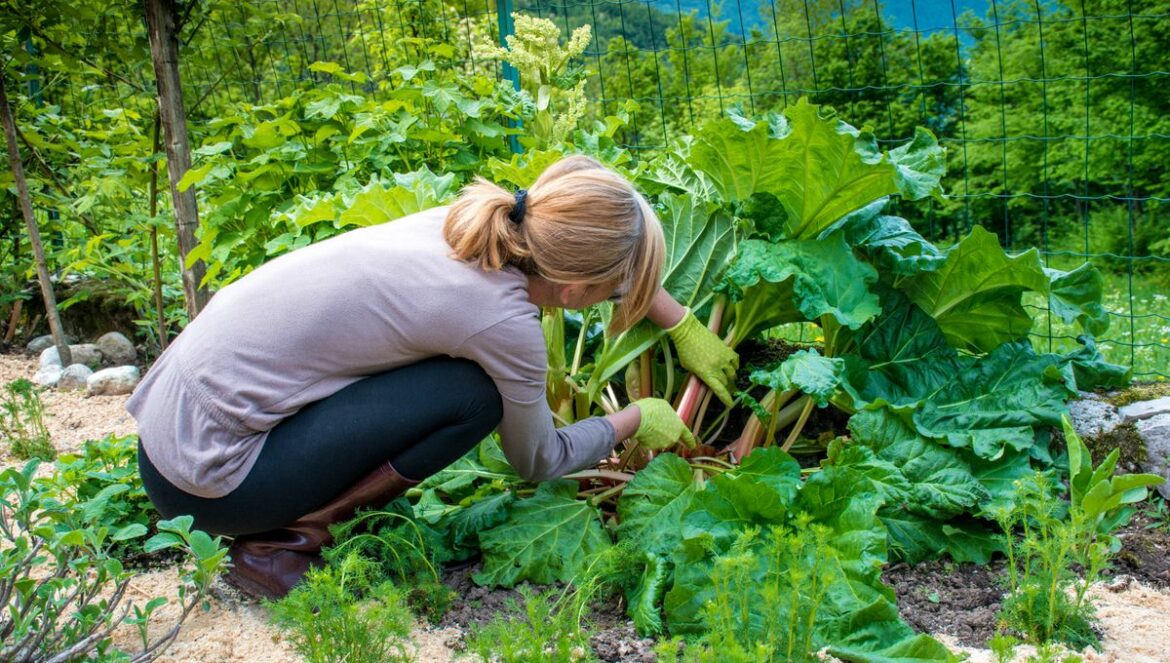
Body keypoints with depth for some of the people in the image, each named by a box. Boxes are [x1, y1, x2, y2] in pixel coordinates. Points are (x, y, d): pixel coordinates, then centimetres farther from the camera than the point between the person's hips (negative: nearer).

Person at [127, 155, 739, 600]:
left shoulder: (489, 223, 1)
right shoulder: (501, 317, -20)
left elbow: (604, 259, 22)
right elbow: (538, 460, 0)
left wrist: (685, 326, 27)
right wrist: (637, 421, 14)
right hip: (204, 478, -8)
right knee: (473, 395, -14)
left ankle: (286, 517, 14)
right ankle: (283, 541, -4)